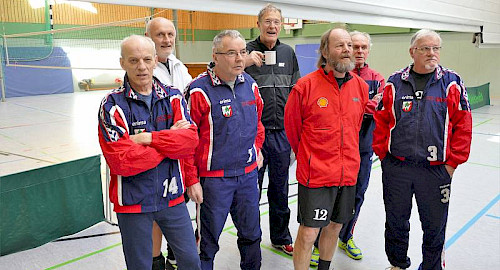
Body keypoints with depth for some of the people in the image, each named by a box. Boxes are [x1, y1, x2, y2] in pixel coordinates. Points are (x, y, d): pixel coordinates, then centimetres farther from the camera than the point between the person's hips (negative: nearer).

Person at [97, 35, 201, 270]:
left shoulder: (173, 97, 0)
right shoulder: (112, 105, -11)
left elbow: (191, 139, -12)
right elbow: (122, 161, -21)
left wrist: (149, 138, -22)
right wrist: (170, 140, -15)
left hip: (172, 197, 3)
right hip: (133, 202, -3)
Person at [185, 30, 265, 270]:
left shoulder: (250, 85, 4)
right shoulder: (199, 90, -14)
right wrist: (192, 179, -10)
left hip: (248, 173, 6)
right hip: (214, 176, -5)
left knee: (251, 233, 20)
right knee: (209, 239, 9)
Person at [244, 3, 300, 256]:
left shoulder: (288, 52, 10)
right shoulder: (246, 51, -4)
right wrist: (244, 63, -22)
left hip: (282, 132, 4)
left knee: (280, 189, 16)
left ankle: (281, 238, 33)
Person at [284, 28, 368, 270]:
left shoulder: (361, 86, 3)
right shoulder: (306, 86, -12)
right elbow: (292, 125, -1)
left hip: (348, 172, 5)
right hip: (315, 173, -5)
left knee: (335, 225, 20)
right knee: (308, 232, 0)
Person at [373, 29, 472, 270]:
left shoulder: (452, 83, 1)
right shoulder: (395, 83, 3)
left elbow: (463, 126, -1)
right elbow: (381, 122, 4)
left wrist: (452, 162, -4)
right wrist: (383, 154, -1)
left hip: (436, 169, 0)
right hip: (396, 167, 1)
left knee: (435, 225, 12)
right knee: (396, 221, 15)